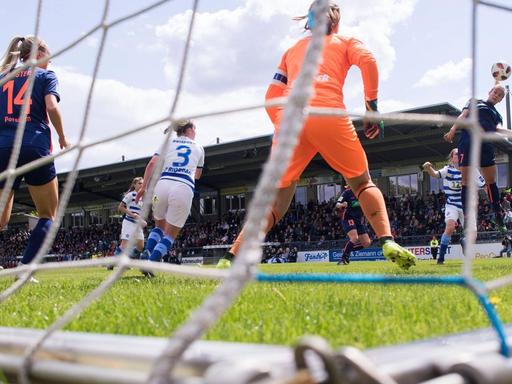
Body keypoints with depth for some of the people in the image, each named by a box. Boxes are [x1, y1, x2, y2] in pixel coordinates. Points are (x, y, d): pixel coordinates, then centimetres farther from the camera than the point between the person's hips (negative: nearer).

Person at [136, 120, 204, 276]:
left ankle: (147, 254, 2)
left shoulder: (169, 142, 21)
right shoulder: (199, 148, 24)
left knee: (159, 226, 26)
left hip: (163, 184, 2)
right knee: (170, 235, 10)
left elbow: (152, 164, 7)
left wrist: (143, 187, 9)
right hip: (185, 188, -2)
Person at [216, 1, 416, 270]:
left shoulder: (293, 49, 32)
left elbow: (271, 97, 24)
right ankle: (388, 243, -4)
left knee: (276, 201, 7)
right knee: (362, 182, 16)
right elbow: (367, 61, 1)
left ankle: (230, 259, -6)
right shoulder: (345, 41, 23)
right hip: (327, 114, -3)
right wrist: (372, 105, 2)